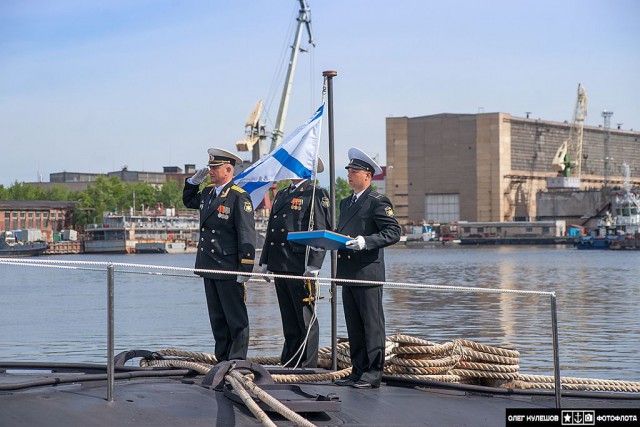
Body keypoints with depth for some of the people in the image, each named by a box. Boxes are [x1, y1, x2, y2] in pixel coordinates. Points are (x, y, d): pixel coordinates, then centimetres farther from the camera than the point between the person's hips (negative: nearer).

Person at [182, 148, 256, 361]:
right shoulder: (207, 193, 13)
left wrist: (245, 269, -19)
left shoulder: (239, 197, -11)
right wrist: (194, 181, 16)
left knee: (236, 318, -1)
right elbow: (188, 201, 35)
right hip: (209, 267, 8)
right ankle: (223, 361, 20)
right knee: (217, 318, 13)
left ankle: (238, 360, 4)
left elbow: (247, 235, -15)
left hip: (230, 270, -8)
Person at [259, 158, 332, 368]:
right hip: (280, 267, 8)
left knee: (306, 319, -2)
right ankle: (288, 362, 18)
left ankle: (308, 365, 3)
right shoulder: (281, 196, 20)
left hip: (301, 267, -8)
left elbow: (321, 231, -11)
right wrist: (265, 261, 17)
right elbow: (271, 230, 23)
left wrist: (313, 264, -18)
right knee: (288, 319, 12)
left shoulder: (316, 195, -4)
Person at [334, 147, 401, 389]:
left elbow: (394, 232, -13)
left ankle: (373, 373, 0)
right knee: (353, 326, 11)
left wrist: (366, 241, -23)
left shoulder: (378, 202, -6)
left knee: (372, 325, -4)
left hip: (368, 273, -8)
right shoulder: (346, 203, 20)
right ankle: (358, 371, 17)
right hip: (348, 273, 8)